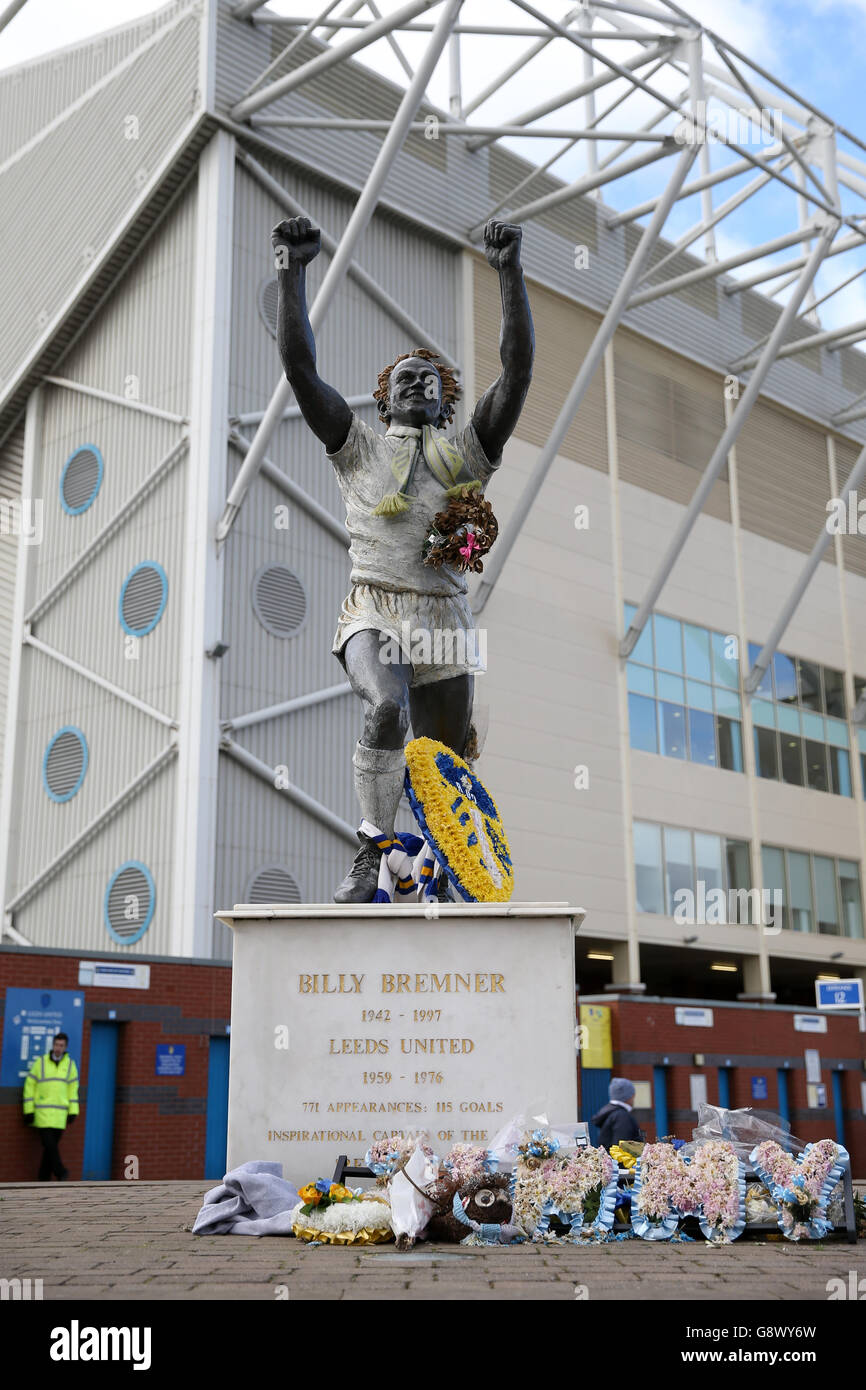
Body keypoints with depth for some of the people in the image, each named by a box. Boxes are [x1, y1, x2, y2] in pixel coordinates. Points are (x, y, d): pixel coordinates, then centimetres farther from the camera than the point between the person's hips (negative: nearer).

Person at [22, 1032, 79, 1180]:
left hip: (60, 1113, 2)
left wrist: (73, 1112, 2)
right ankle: (60, 1172, -2)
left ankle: (44, 1179, 12)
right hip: (42, 1112, -2)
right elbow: (29, 1086, 0)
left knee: (51, 1146, 4)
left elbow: (73, 1089, 9)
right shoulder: (41, 1062, -2)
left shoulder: (70, 1064, 6)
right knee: (49, 1144, -13)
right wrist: (28, 1111, -5)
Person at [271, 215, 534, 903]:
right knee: (386, 708, -32)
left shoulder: (469, 452, 14)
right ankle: (371, 853, -21)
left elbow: (519, 367, 4)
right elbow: (300, 366, 4)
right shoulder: (358, 446, 13)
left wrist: (510, 272, -4)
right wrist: (294, 273, -4)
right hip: (374, 613, -2)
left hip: (446, 621, 2)